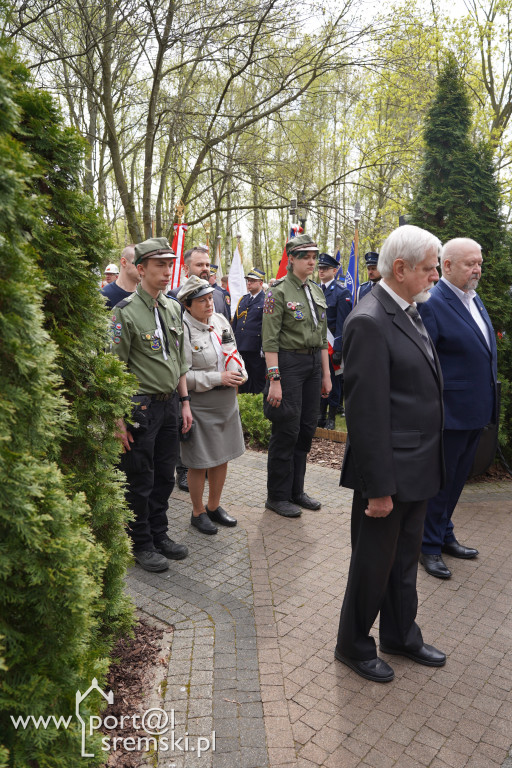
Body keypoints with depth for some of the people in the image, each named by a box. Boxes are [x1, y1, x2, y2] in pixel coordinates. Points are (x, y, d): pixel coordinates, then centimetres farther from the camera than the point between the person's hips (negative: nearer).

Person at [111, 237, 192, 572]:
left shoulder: (173, 308, 9)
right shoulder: (125, 312, -13)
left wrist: (184, 401, 12)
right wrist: (119, 419, -15)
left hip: (170, 404, 7)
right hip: (141, 407, -6)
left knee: (165, 475, 16)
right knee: (140, 481, 7)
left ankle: (160, 534, 34)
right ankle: (141, 545, 24)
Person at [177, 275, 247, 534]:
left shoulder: (220, 320, 6)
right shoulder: (182, 329, -15)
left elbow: (234, 354, 17)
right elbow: (182, 375, -19)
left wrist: (240, 374, -3)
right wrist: (218, 378, -20)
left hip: (227, 400, 7)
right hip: (200, 405, -7)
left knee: (222, 457, 16)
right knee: (199, 462, 6)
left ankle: (214, 507, 35)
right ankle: (198, 513, 26)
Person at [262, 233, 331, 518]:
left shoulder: (317, 291, 14)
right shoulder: (279, 292, -8)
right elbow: (270, 340, -13)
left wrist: (326, 374, 14)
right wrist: (274, 380, -19)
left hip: (314, 362, 7)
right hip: (289, 362, -7)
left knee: (307, 427, 11)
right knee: (287, 430, -3)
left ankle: (296, 490, 25)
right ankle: (278, 496, 12)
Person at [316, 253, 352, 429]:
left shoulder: (341, 292, -7)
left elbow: (342, 323, -11)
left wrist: (338, 349, -15)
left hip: (332, 343, -5)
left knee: (333, 380, 4)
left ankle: (331, 417, 15)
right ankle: (321, 415, 22)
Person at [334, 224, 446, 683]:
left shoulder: (410, 313, 9)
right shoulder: (370, 322, -21)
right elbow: (367, 414, -23)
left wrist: (430, 467, 15)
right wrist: (378, 488, -20)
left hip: (419, 471, 9)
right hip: (389, 473, -9)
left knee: (405, 561, 24)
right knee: (373, 567, 11)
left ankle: (402, 636, 45)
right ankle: (354, 646, 35)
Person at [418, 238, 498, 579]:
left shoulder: (474, 298, 10)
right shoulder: (432, 304, -17)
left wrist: (488, 405, 17)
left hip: (476, 411, 9)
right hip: (449, 413, -8)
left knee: (457, 477, 20)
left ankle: (444, 535, 37)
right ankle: (429, 545, 23)